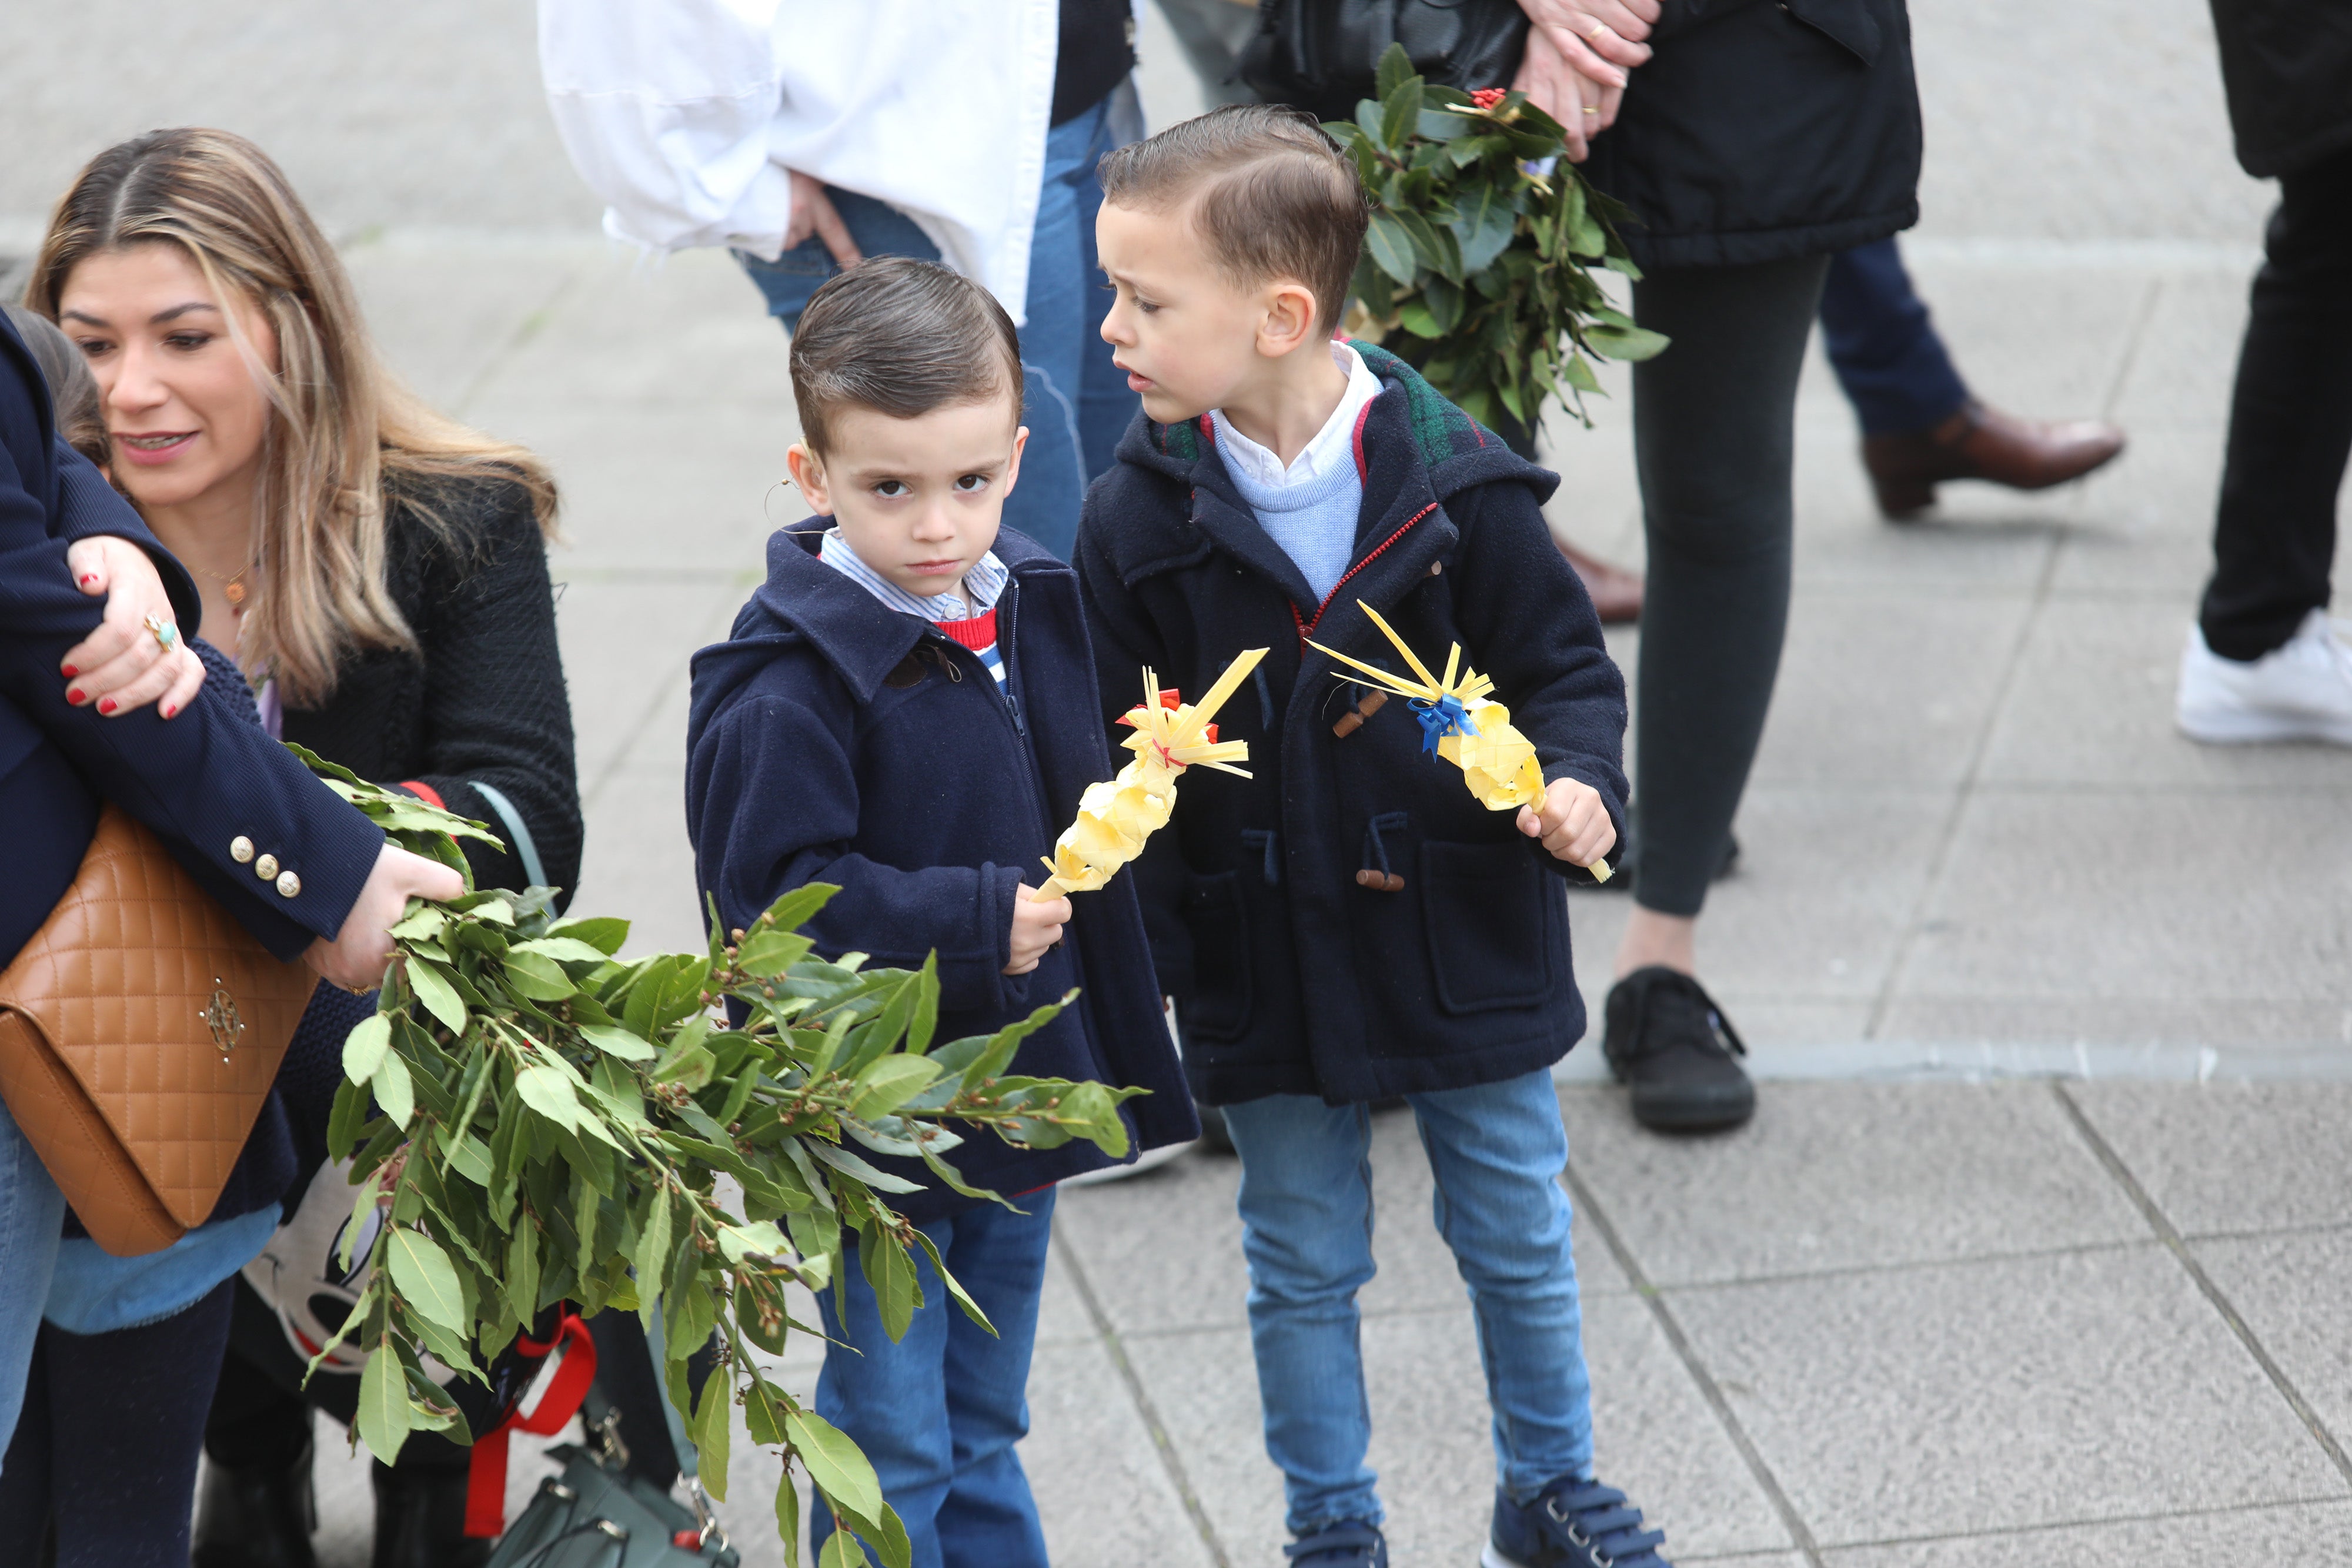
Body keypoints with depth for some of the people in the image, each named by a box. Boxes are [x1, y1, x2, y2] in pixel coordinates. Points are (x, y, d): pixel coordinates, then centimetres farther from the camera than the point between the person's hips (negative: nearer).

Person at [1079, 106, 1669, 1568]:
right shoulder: (1137, 523, -10)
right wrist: (1136, 974, -8)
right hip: (1270, 968, 1)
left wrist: (1575, 787, -22)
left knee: (1519, 1240, 16)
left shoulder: (1460, 485, -14)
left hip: (1466, 944, 0)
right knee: (1304, 1265, 14)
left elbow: (1565, 663, -2)